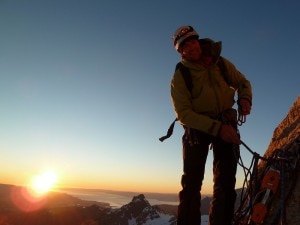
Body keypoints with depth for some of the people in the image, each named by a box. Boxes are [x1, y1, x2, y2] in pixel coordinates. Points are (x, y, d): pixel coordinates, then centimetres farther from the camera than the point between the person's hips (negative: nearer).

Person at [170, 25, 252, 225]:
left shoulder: (221, 63, 0)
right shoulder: (180, 77, -11)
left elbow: (242, 82, 12)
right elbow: (183, 114, -18)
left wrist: (245, 98, -13)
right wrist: (217, 128, -27)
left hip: (226, 123, 3)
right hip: (197, 126, -3)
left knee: (226, 181, 2)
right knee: (192, 181, -9)